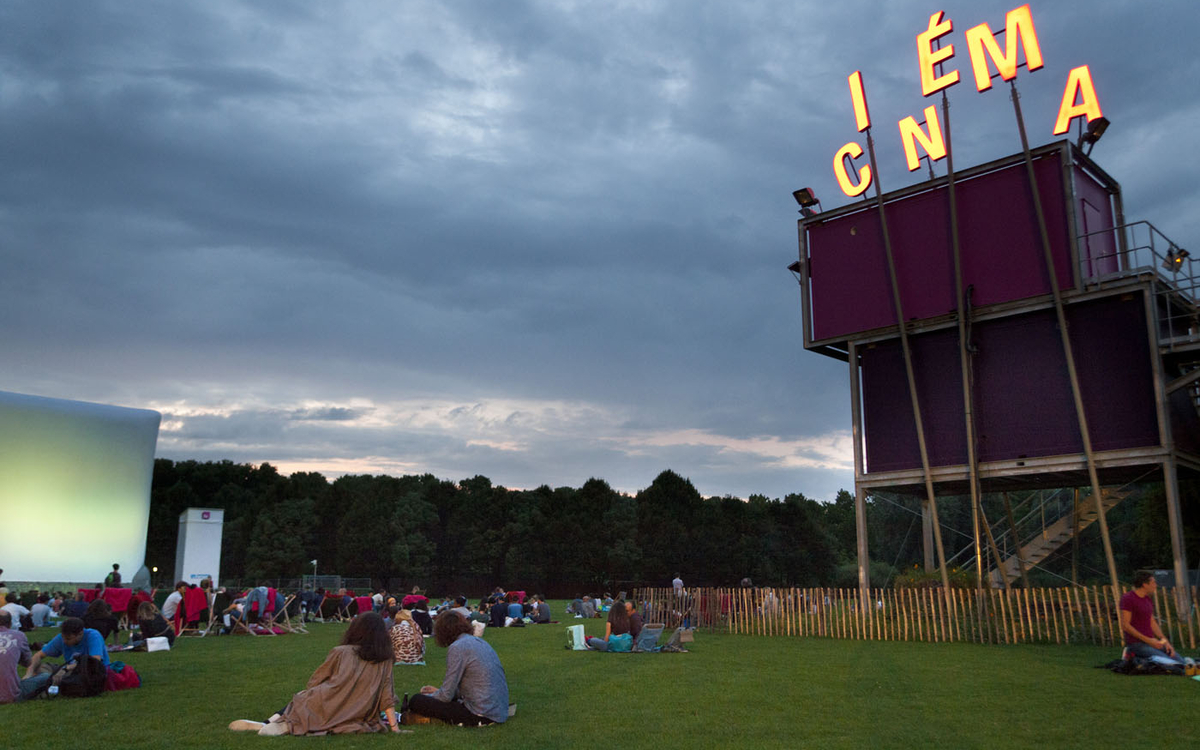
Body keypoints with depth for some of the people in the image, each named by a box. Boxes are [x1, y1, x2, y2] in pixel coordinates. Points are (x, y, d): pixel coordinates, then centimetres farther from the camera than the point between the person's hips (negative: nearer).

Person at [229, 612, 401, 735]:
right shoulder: (385, 661, 7)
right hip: (351, 719, 1)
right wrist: (395, 727, 8)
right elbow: (386, 697, 3)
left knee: (301, 697, 28)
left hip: (322, 710, -1)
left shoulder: (340, 652, 5)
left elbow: (313, 683, 12)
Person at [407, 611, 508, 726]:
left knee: (416, 701, -4)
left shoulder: (457, 648, -12)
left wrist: (428, 696, 11)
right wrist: (437, 692, 27)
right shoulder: (480, 642, 14)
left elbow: (447, 695, -10)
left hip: (483, 716, -9)